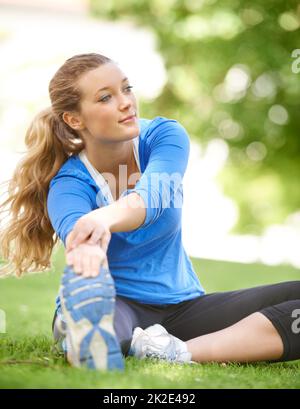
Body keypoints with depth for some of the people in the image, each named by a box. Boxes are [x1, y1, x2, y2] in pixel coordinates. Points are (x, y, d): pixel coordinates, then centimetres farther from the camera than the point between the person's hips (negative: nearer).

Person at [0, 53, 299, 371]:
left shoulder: (165, 136, -5)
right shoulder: (69, 184, -11)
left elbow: (152, 198, -27)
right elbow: (74, 229, -36)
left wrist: (105, 218, -52)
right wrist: (88, 248, -63)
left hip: (181, 307, 3)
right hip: (118, 306, -3)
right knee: (86, 283, -39)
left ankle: (179, 354, -38)